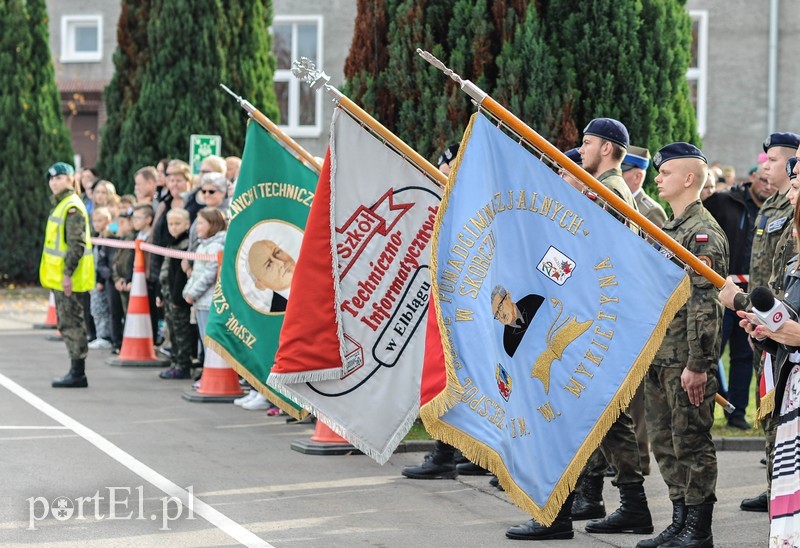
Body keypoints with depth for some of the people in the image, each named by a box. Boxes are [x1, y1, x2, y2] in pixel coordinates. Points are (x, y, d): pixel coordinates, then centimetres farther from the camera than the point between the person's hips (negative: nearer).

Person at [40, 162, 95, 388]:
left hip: (69, 278, -10)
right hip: (59, 277, 10)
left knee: (71, 324, -8)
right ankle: (75, 371, 18)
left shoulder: (72, 208, -14)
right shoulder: (60, 205, 18)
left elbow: (77, 244, -20)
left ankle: (77, 374, -5)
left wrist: (68, 273, -24)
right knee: (67, 325, 13)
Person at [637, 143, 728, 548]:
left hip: (686, 358, -9)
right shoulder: (668, 229, 16)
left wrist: (697, 364, -22)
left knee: (691, 442, -4)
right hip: (659, 355, 9)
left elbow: (705, 302, -18)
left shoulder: (704, 233, -13)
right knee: (665, 442, 12)